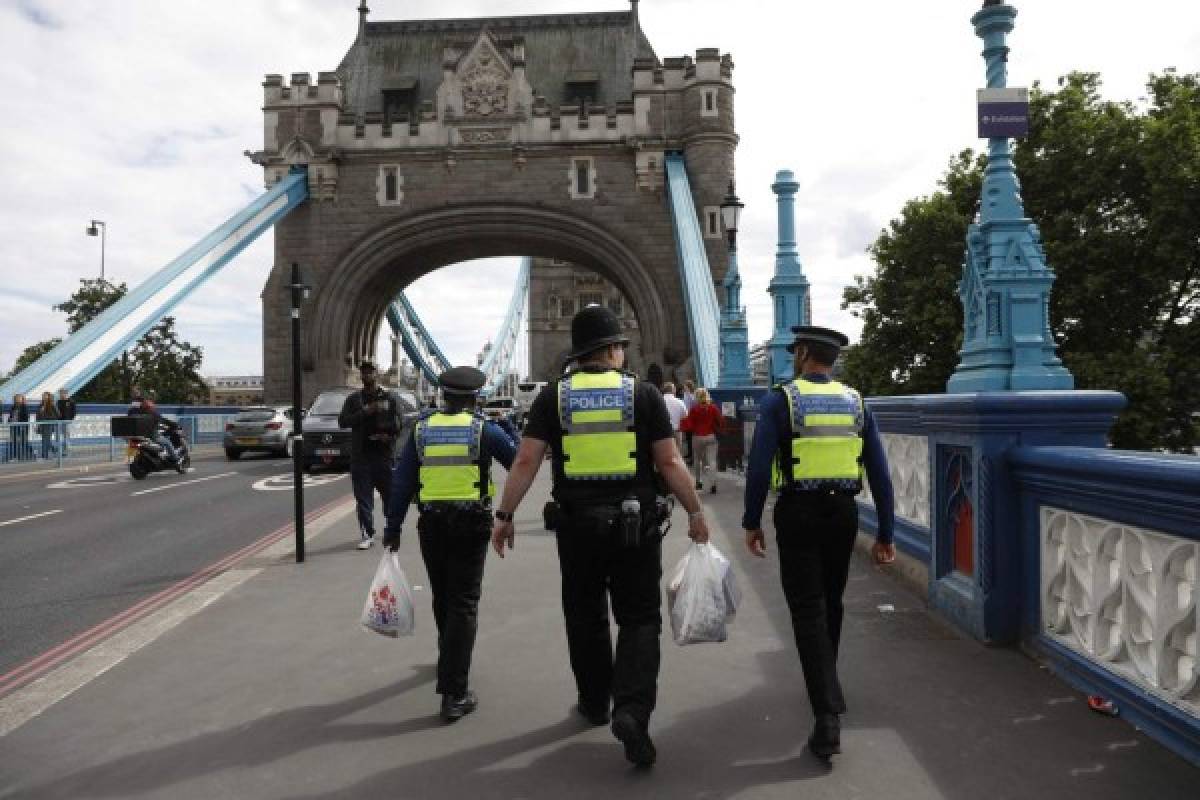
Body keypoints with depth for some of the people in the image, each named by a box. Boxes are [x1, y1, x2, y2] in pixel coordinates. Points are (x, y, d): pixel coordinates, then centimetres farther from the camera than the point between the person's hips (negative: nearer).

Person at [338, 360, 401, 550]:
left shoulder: (389, 398, 9)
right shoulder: (354, 399, 10)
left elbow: (398, 424, 7)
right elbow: (343, 421, -2)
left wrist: (389, 435, -12)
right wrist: (365, 412, -13)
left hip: (384, 455, 0)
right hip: (360, 455, 1)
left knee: (389, 495, 6)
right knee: (363, 498, 1)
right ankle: (367, 534, 7)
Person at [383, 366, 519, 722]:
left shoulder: (422, 428, 4)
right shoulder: (483, 428, -5)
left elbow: (402, 481, 3)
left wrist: (393, 527, 9)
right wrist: (508, 427, 18)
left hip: (431, 525, 4)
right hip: (471, 523, -3)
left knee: (442, 598, 21)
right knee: (464, 603, -1)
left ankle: (450, 660, 45)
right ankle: (454, 693, -6)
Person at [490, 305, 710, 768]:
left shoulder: (554, 396, -1)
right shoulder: (643, 394, -3)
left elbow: (526, 461, -6)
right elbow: (669, 462, -4)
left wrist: (505, 515, 1)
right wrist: (695, 512, 5)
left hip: (576, 524, 2)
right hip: (635, 524, -1)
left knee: (585, 617, 18)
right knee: (639, 618, 8)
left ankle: (595, 702, 32)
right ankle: (632, 708, -9)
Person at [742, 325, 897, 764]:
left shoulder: (780, 399, -6)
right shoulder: (855, 402, 6)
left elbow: (759, 466, -12)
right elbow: (879, 472, 4)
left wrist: (752, 522, -2)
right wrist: (885, 533, 10)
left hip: (798, 513, -4)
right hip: (843, 512, 4)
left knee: (808, 611, -1)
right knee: (830, 602, 22)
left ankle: (828, 716, -10)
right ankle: (825, 683, 40)